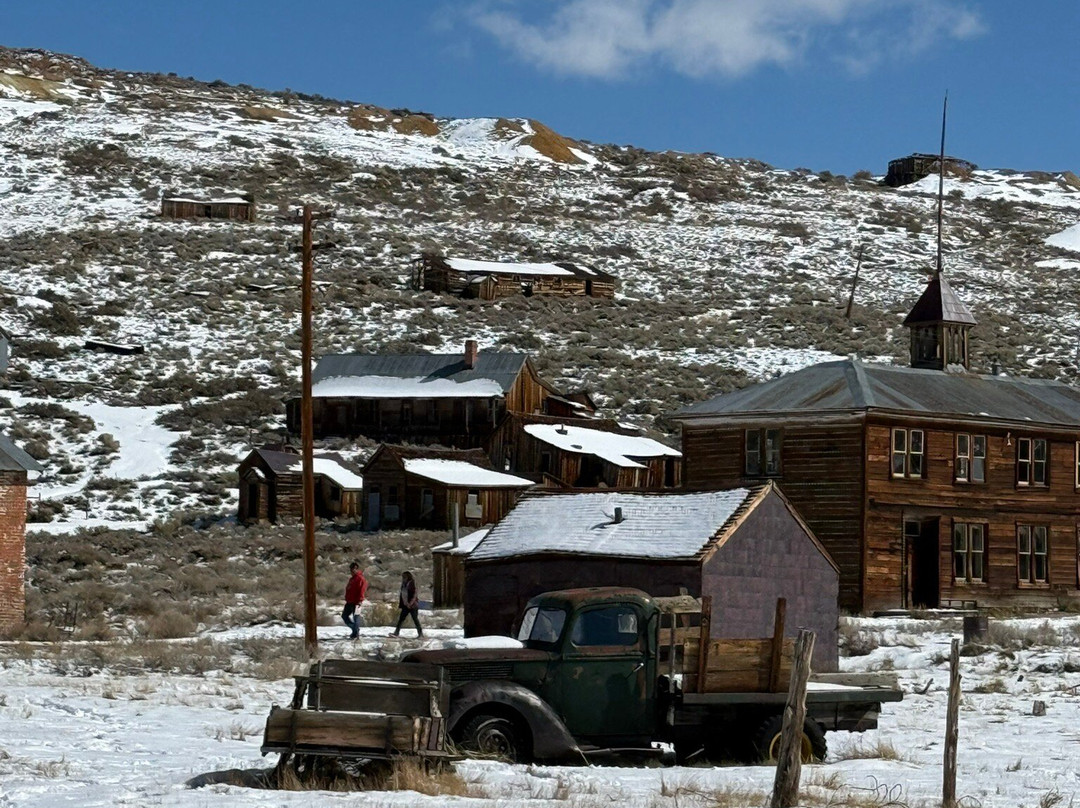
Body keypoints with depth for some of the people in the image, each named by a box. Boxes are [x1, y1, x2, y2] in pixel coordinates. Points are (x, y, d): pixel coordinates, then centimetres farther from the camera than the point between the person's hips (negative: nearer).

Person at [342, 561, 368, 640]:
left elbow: (362, 591, -18)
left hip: (356, 603, -10)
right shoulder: (352, 579, 18)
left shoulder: (361, 579, -11)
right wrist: (347, 600, 24)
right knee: (344, 616, 13)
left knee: (356, 617, -5)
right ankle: (355, 629, 23)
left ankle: (356, 633, 1)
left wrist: (359, 601, -23)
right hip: (349, 602, 10)